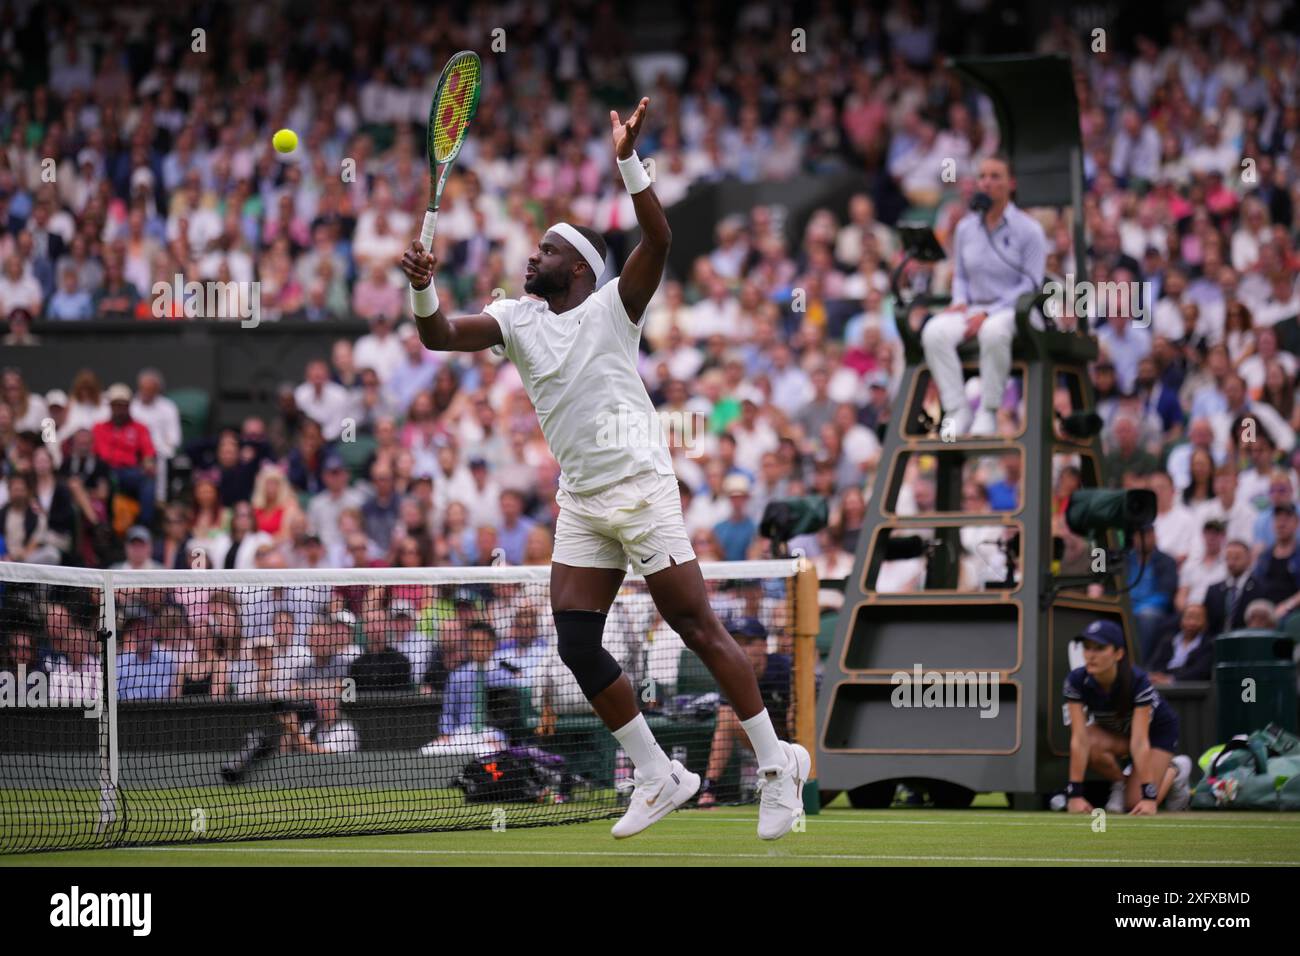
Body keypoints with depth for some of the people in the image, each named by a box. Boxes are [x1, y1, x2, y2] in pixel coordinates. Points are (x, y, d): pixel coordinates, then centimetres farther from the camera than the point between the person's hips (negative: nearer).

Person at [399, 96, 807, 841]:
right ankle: (660, 778, 10)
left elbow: (659, 240, -20)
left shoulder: (612, 307, -5)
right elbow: (440, 336, 0)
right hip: (581, 505, 6)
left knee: (698, 628, -6)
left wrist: (628, 159, -30)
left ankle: (777, 763, 3)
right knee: (578, 646, -1)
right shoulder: (517, 319, 10)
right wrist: (424, 288, -19)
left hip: (641, 490, -6)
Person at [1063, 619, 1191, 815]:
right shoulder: (1076, 681, -29)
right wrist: (1075, 794, -38)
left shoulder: (1137, 682, -37)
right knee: (1092, 748, -33)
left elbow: (1140, 742, -40)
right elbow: (1079, 740, -32)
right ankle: (1119, 784, -1)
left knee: (1137, 804, -17)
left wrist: (1148, 797, -43)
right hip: (1113, 731, 3)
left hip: (1157, 730, -3)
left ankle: (1175, 771, 15)